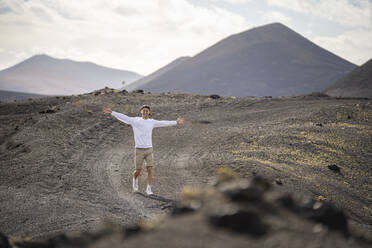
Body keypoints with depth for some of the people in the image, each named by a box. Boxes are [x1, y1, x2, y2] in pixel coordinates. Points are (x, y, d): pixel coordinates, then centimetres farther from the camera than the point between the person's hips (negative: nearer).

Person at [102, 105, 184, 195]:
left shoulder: (152, 122, 8)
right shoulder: (135, 121, -1)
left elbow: (163, 123, 18)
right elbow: (123, 117, -7)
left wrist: (176, 122, 22)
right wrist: (111, 112, -15)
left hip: (149, 150, 2)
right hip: (139, 150, -2)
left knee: (150, 169, -9)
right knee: (138, 170, 1)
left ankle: (149, 189, -2)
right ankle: (135, 179, 37)